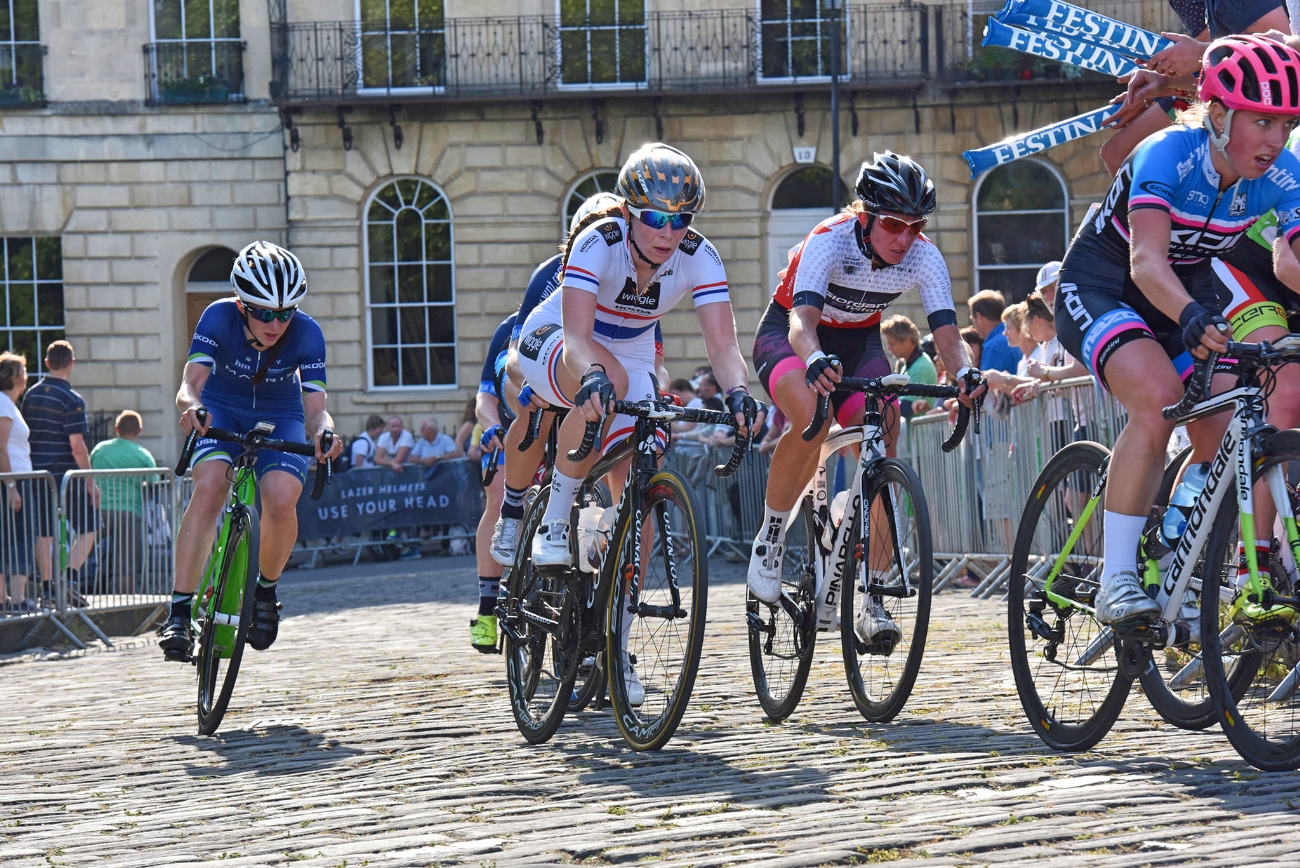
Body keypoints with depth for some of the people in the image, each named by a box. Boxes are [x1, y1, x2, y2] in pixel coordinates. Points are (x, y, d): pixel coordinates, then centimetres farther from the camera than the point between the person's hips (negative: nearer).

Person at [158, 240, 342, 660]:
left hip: (280, 418, 0)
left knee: (281, 500, -27)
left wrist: (323, 431, -49)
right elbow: (190, 384, -33)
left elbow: (315, 407, -26)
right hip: (222, 410, 0)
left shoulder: (306, 334, -24)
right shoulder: (219, 318, -26)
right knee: (209, 487, -29)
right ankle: (179, 612, -29)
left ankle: (266, 590, 3)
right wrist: (192, 406, -56)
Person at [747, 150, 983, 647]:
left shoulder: (924, 258, -21)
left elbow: (946, 333, -27)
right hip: (789, 334, -4)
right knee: (811, 415, -36)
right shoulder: (829, 242, -32)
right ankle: (769, 539, -15)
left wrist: (964, 372, -50)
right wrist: (815, 361, -68)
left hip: (859, 341, 4)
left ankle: (871, 601, -12)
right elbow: (802, 322, -45)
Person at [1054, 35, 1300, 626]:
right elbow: (1147, 261, -44)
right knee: (1158, 397, -32)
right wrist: (1191, 317, -63)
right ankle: (1115, 582, -28)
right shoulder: (1169, 156, -31)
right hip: (1100, 285, -6)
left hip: (1188, 288, 6)